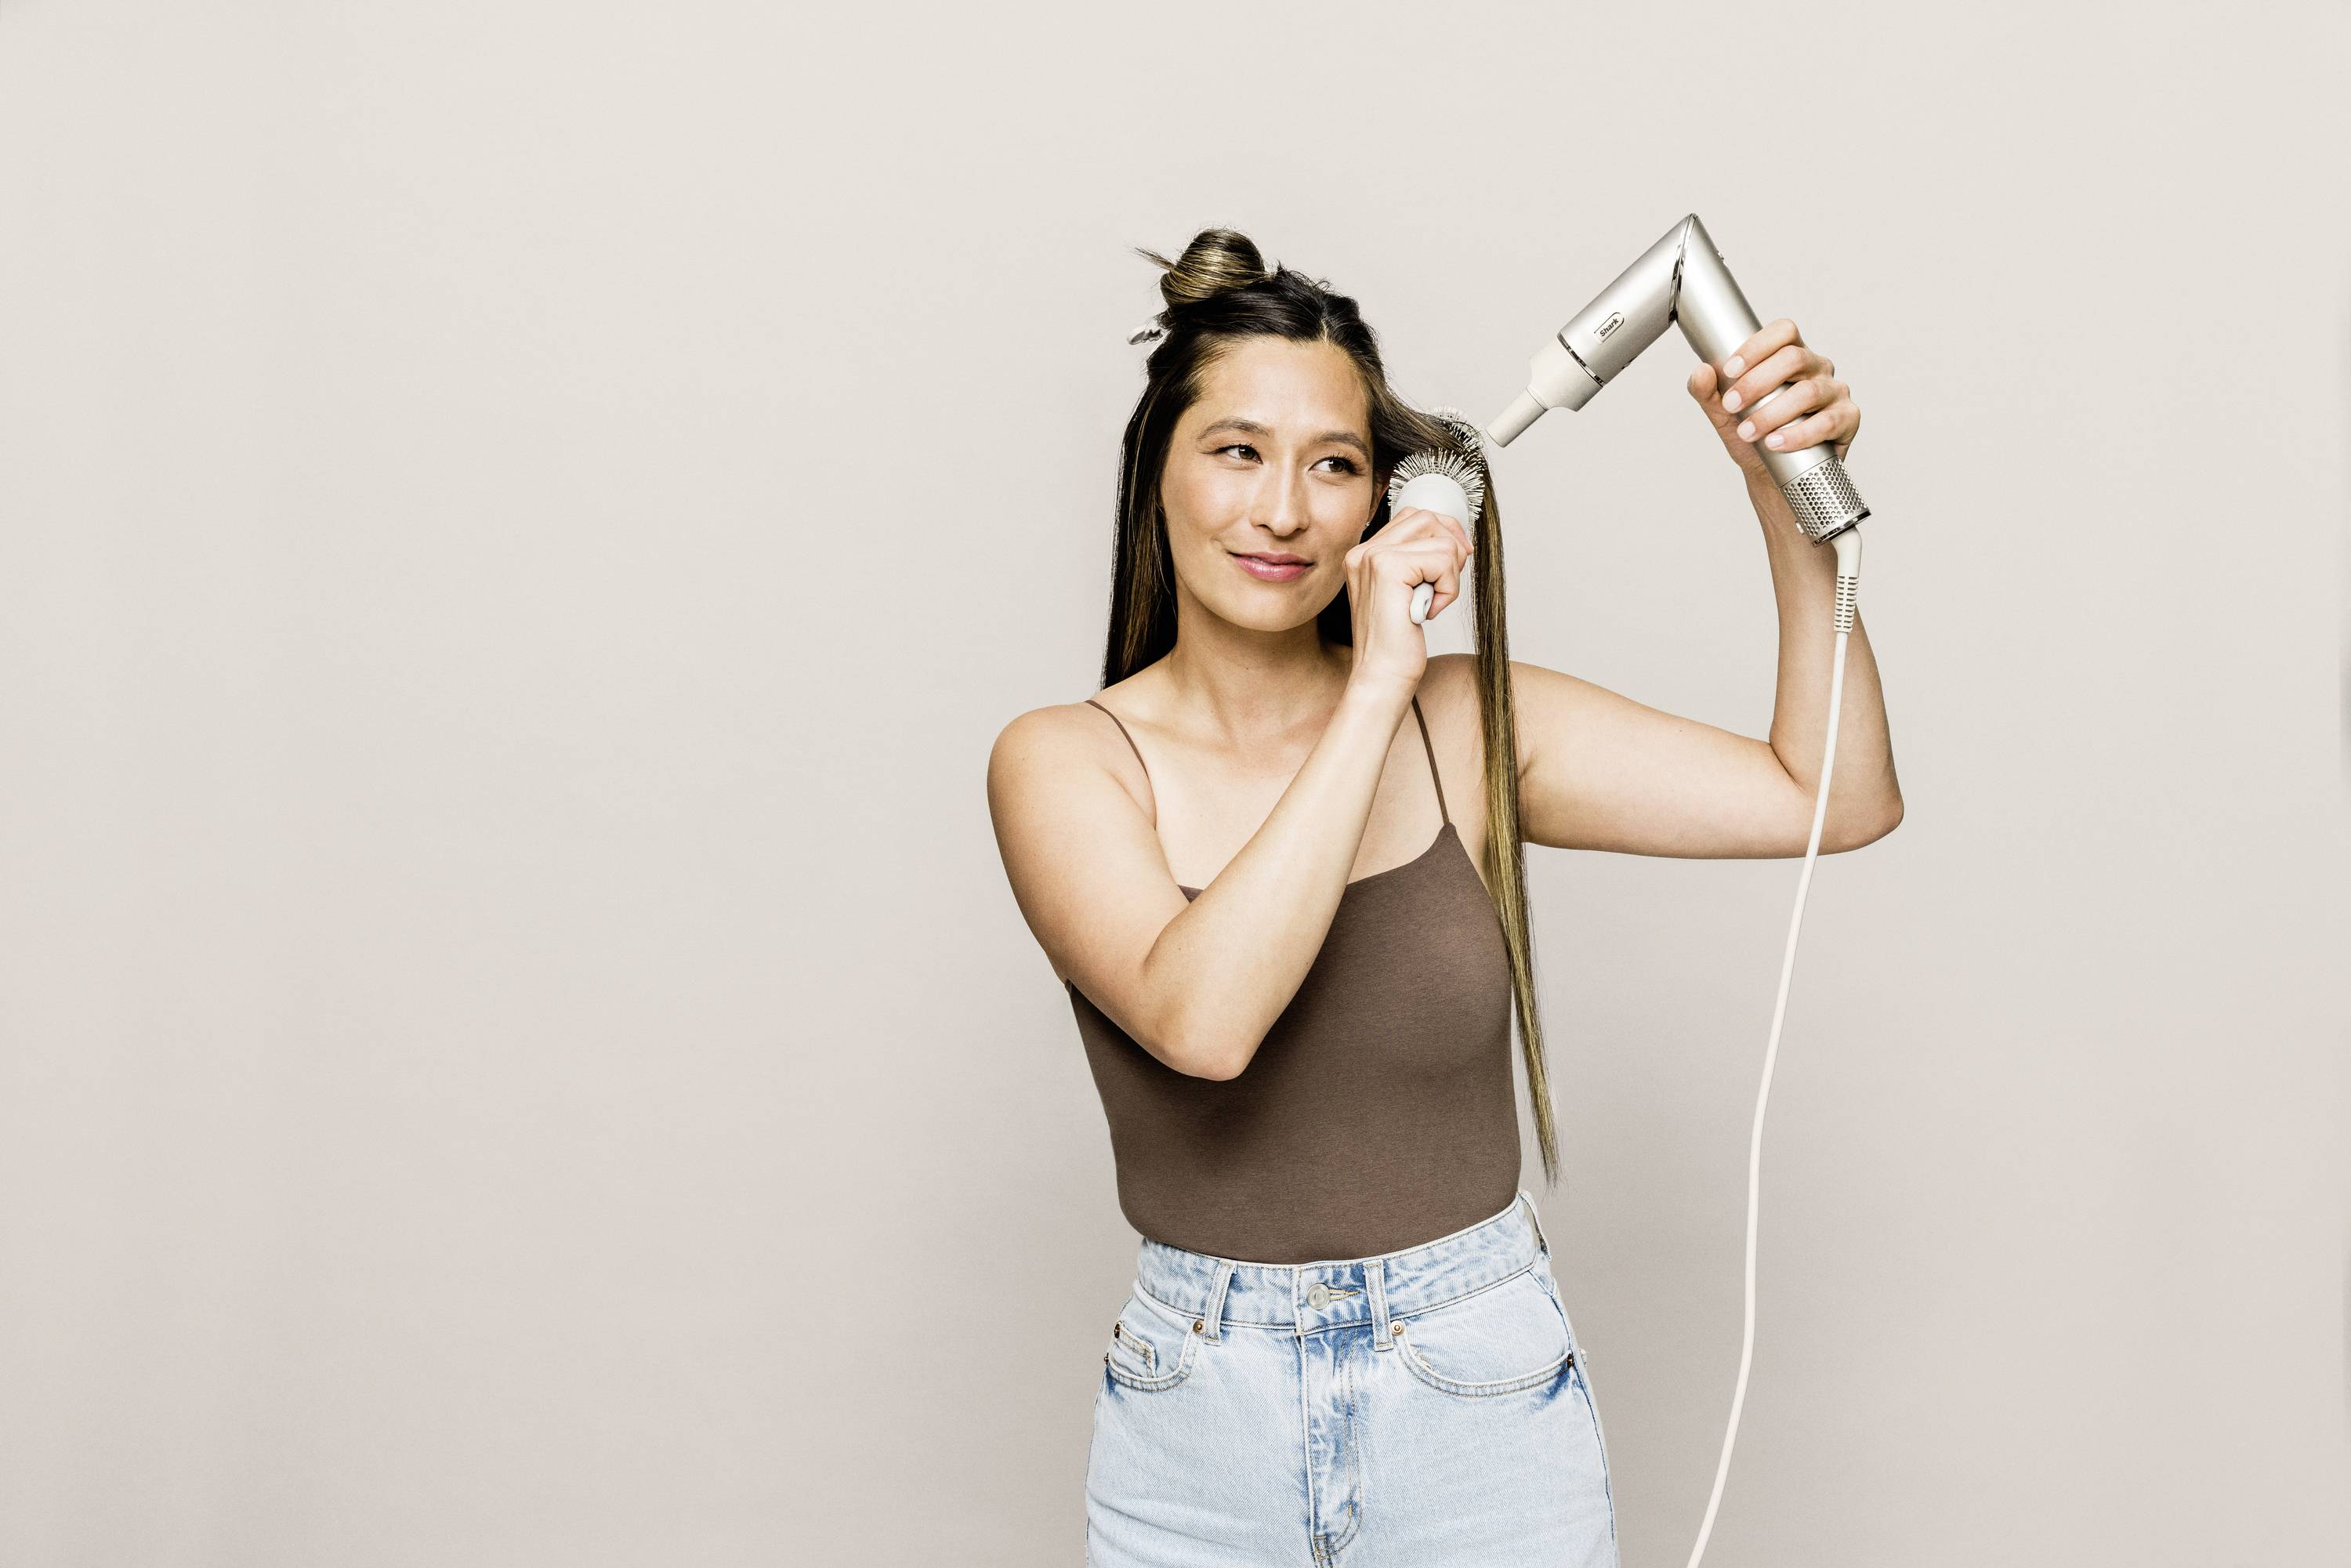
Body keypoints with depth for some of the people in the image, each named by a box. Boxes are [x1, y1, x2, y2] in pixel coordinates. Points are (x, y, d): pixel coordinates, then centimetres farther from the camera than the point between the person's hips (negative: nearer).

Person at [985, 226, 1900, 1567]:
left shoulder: (1471, 724, -3)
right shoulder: (1064, 763, -8)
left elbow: (1836, 800, -4)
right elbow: (1202, 1019, -26)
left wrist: (1790, 496, -13)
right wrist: (1375, 690, -24)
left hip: (1484, 1406, 1)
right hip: (1200, 1423, -1)